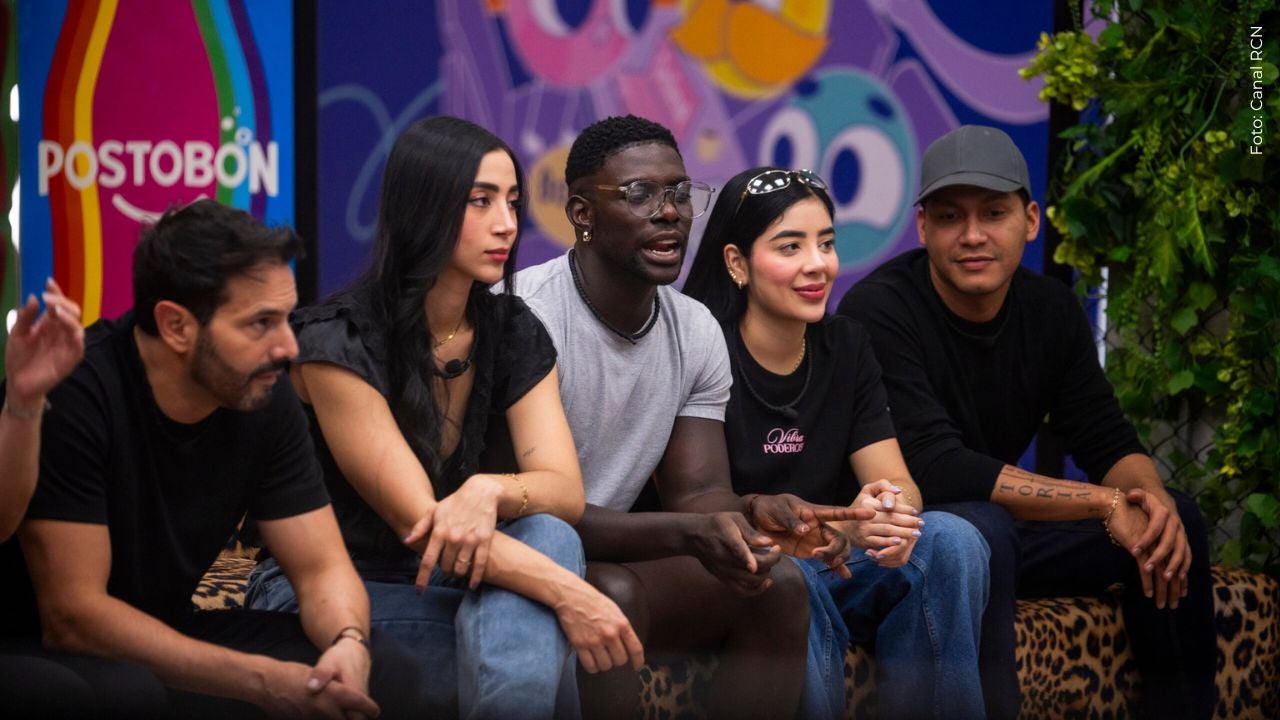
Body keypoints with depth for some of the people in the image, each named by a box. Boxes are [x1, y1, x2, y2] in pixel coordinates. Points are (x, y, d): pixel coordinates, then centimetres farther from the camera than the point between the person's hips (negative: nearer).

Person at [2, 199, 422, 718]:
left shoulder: (265, 397, -6)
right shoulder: (70, 396, -26)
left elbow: (322, 567, -1)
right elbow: (72, 615, -28)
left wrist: (348, 644, -26)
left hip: (167, 640, 6)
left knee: (385, 674, -11)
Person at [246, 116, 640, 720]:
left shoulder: (515, 334, 2)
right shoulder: (338, 342, -16)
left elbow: (565, 491, -9)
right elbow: (416, 518, -23)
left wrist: (490, 491, -35)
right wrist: (568, 593, -34)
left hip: (458, 583, 6)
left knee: (545, 533, -27)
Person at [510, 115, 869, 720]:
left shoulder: (697, 333, 4)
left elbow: (696, 493, 1)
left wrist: (756, 513, -25)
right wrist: (689, 533, -37)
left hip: (608, 557, 7)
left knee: (779, 585, -13)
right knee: (613, 596, -35)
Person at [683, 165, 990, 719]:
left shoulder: (846, 347, 6)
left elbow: (895, 481, -1)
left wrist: (893, 511, -29)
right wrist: (844, 524, -33)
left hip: (832, 567, 5)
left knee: (950, 541, -22)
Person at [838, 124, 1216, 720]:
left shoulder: (1051, 309, 1)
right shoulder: (879, 312, -22)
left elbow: (1109, 443, 4)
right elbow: (937, 469, -30)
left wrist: (1154, 498, -22)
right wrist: (1105, 503, -28)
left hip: (1000, 528, 7)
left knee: (1175, 521, -3)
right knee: (979, 528, -37)